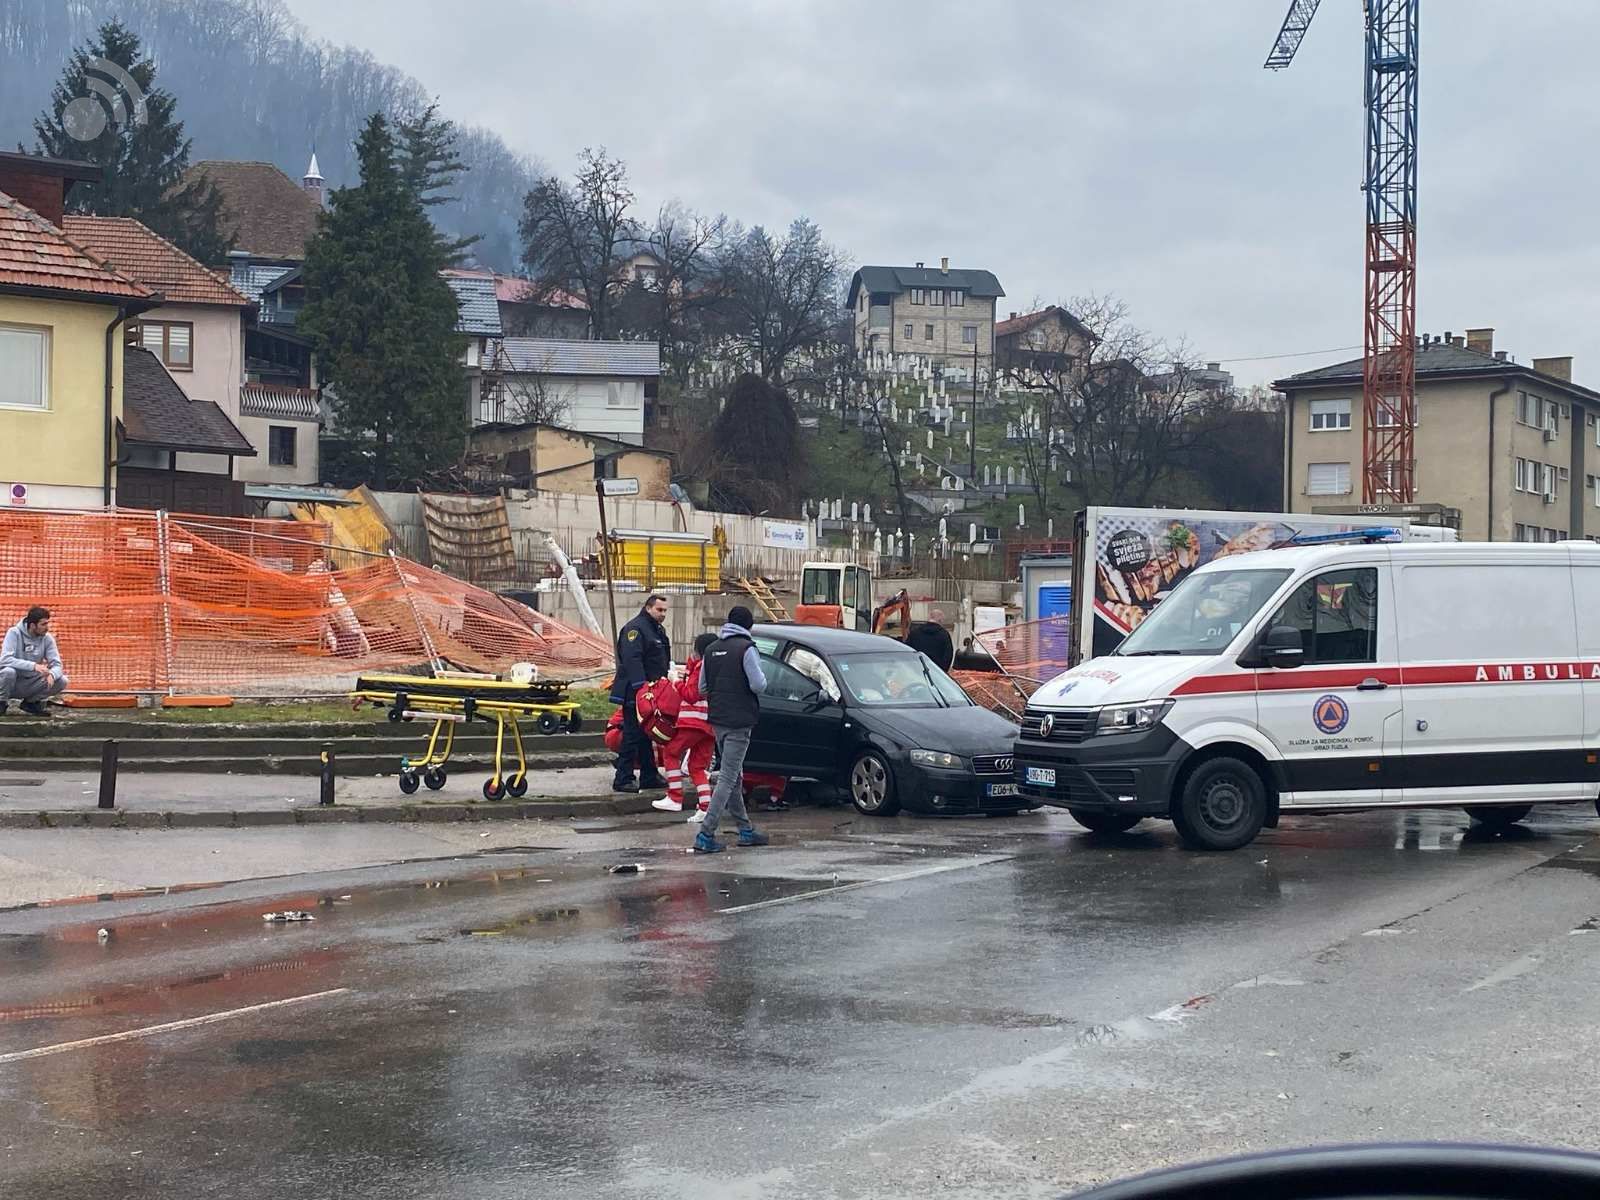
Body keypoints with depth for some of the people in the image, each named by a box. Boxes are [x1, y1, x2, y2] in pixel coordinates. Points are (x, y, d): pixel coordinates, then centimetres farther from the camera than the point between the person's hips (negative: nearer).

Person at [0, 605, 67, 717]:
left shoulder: (47, 638, -5)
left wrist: (51, 674, -33)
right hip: (13, 683, -4)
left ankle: (31, 702, 6)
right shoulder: (14, 633, -16)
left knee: (62, 681, -17)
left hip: (31, 684, 4)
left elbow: (56, 664, -8)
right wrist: (33, 666, -40)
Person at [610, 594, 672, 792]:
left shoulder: (659, 630, 18)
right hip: (635, 694, -10)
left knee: (646, 735, 15)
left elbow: (664, 660, 27)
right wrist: (641, 685, -31)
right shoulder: (635, 628, -14)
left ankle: (649, 776, 21)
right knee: (633, 735, -8)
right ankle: (623, 779, -5)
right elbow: (632, 659, -25)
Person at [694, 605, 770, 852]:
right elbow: (758, 685, -17)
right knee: (728, 778, -6)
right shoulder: (746, 648, -12)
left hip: (717, 721, 8)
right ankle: (705, 835, -12)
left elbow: (702, 688, 14)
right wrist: (761, 677, 4)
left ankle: (746, 829, 25)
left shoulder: (712, 649, 10)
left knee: (734, 776, 18)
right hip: (739, 721, -8)